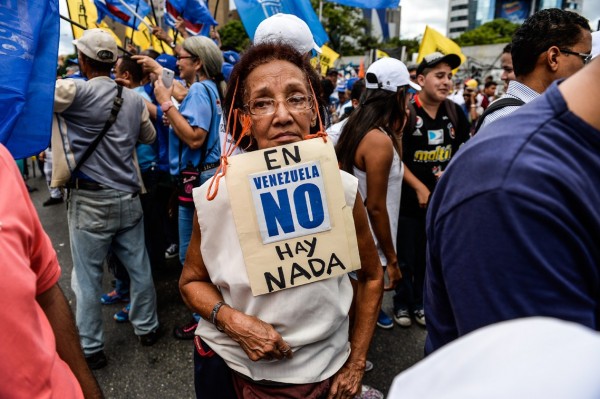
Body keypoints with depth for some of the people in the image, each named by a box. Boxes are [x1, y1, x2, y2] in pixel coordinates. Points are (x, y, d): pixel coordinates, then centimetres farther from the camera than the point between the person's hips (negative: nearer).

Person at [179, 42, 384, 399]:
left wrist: (356, 363, 0)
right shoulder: (216, 195, -16)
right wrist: (234, 321, -18)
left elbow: (372, 277, 1)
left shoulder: (342, 190, -15)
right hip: (230, 367, 0)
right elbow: (193, 281, -1)